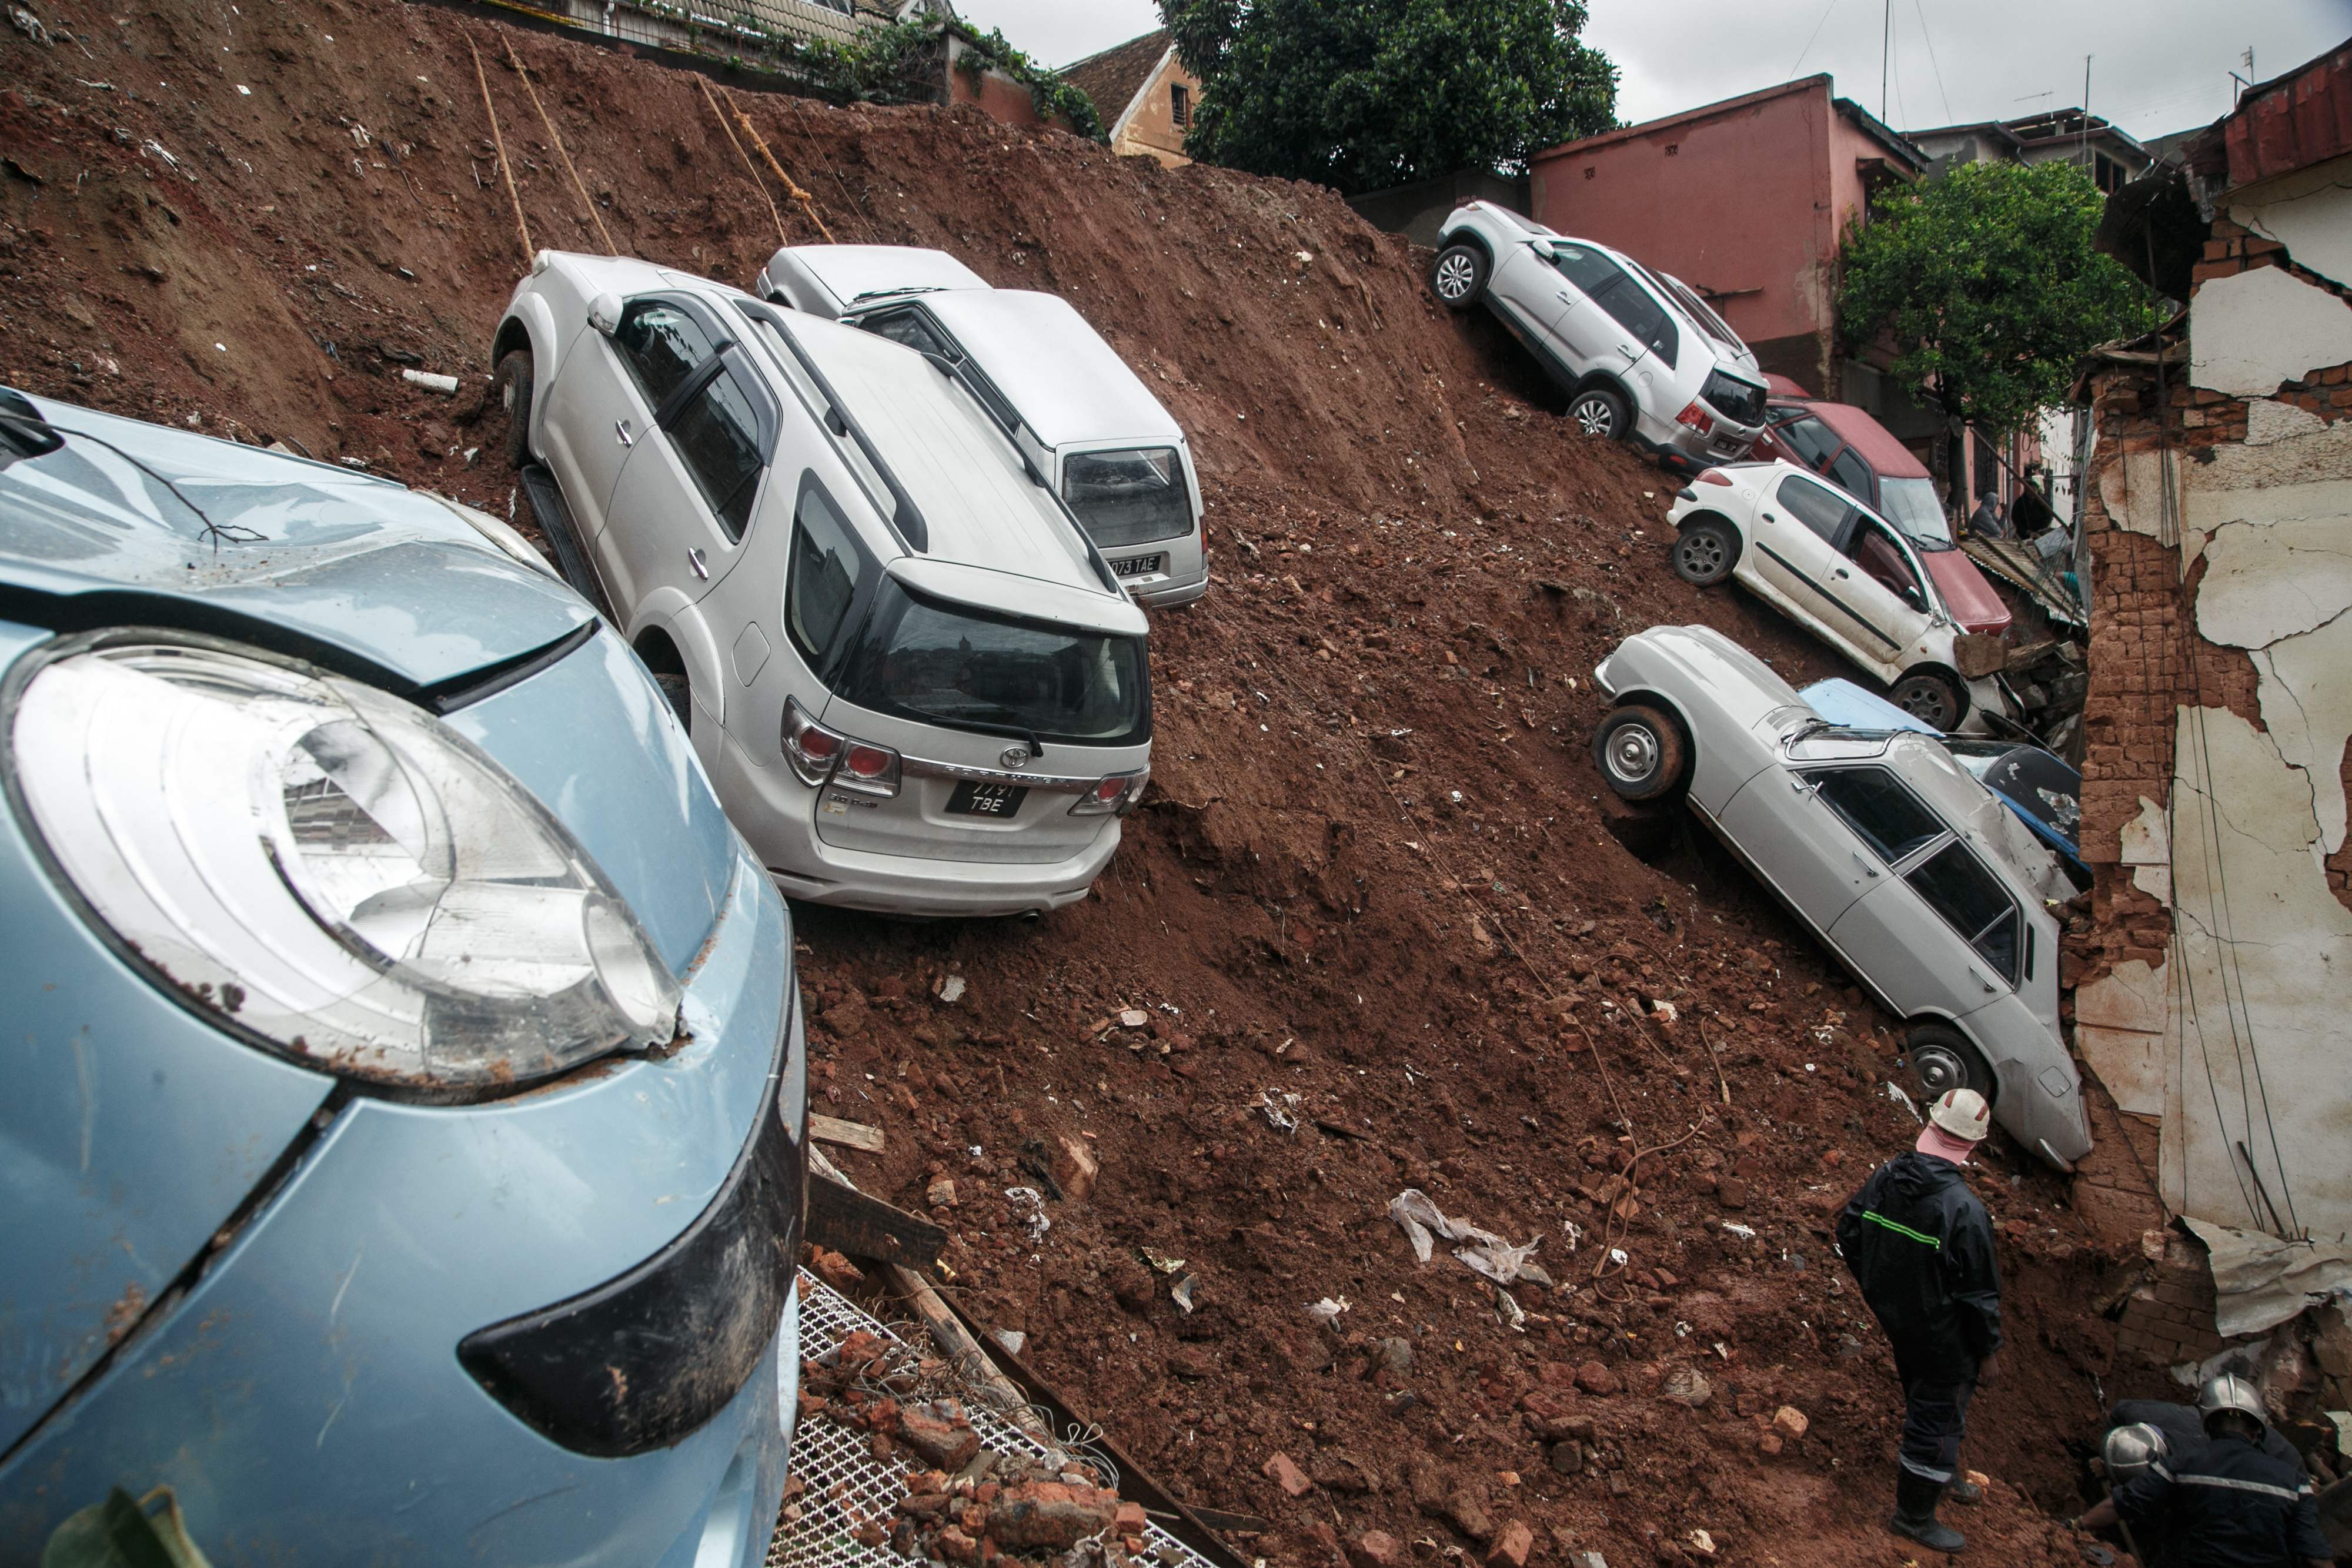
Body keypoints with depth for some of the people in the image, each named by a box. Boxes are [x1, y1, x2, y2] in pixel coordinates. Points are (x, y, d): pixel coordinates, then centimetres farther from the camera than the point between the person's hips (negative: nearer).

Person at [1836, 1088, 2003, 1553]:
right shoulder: (1963, 1209, -31)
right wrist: (1987, 1349, -6)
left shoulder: (1884, 1178, -11)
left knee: (1925, 1404, 29)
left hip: (1895, 1319, 7)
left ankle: (1939, 1477, 52)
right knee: (1938, 1419, 12)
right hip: (1943, 1336, -7)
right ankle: (1915, 1514, 28)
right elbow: (1979, 1292, -21)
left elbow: (1848, 1234, 4)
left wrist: (1875, 1288, 19)